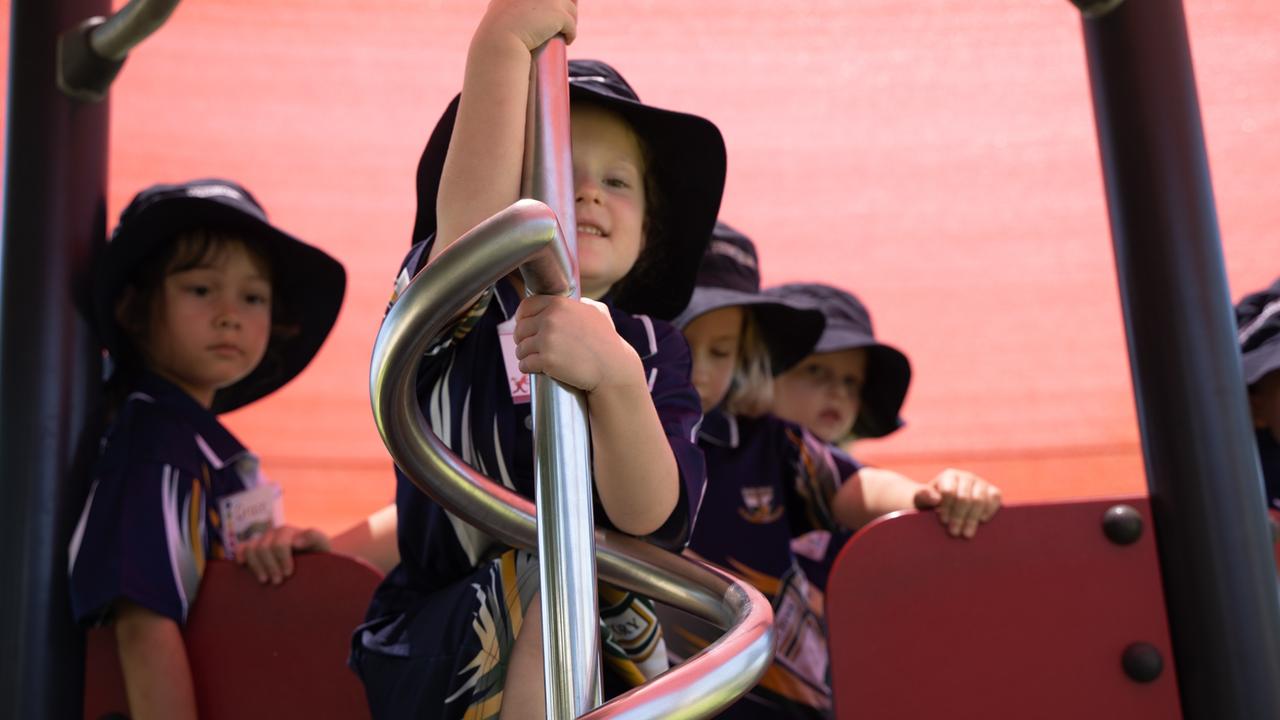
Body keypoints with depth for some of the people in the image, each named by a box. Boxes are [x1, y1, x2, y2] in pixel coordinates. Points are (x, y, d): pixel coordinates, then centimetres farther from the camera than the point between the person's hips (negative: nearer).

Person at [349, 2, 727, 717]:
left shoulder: (654, 348, 0)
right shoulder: (457, 318, -5)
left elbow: (652, 518, -19)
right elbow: (468, 234, -31)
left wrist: (616, 377, -38)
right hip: (436, 655, -3)